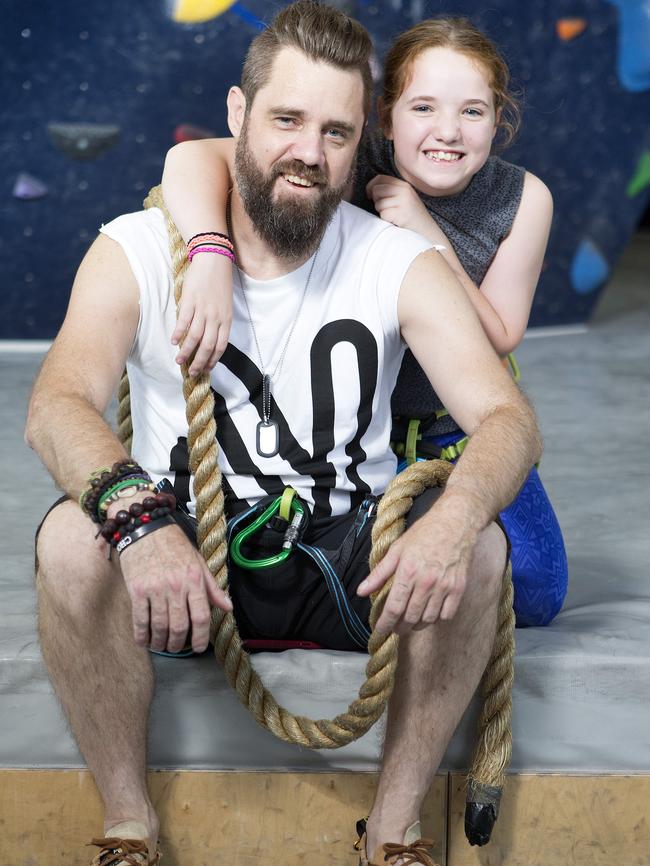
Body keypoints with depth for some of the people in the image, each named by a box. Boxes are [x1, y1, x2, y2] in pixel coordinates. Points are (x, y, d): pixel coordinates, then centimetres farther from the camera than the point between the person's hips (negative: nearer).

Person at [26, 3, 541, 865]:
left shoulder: (400, 265, -2)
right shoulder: (136, 253, -5)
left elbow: (508, 417, -14)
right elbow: (57, 405, -21)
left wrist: (458, 514, -38)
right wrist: (139, 518, -44)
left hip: (349, 563, 1)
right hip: (187, 565, -1)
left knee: (479, 548, -28)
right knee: (71, 541, -32)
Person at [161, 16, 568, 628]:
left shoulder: (522, 200, -15)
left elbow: (495, 344, -16)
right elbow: (194, 156, -36)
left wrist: (431, 241, -30)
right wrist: (211, 257, -56)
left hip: (460, 427, 3)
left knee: (536, 595, -2)